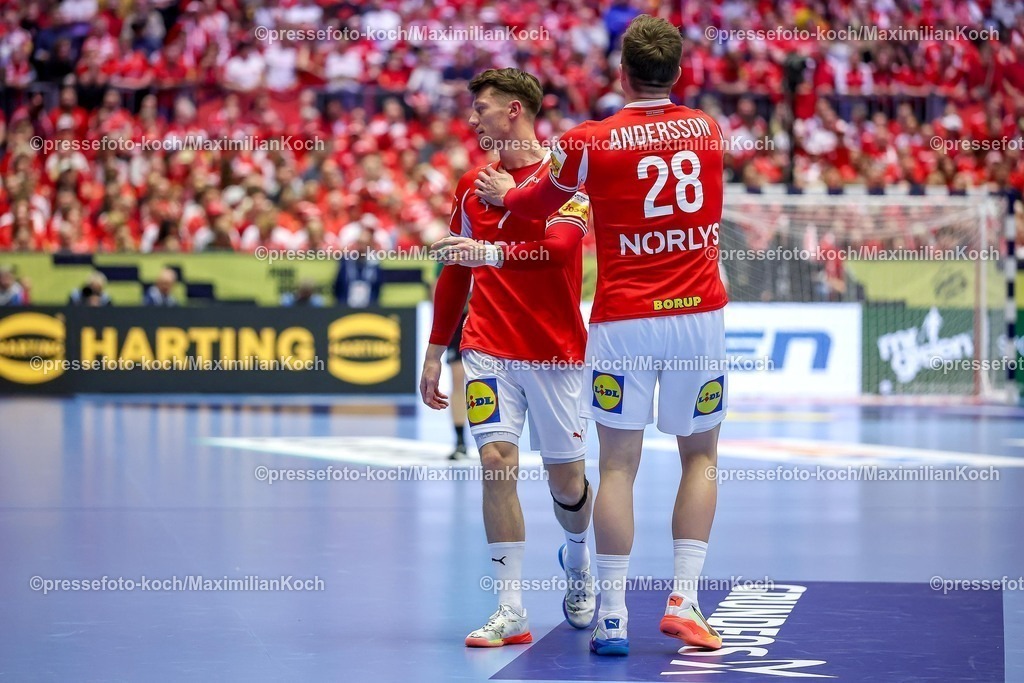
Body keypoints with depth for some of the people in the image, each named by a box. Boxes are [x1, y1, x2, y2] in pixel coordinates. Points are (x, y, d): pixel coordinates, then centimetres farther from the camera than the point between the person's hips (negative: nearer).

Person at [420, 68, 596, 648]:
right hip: (488, 349, 3)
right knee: (498, 461, -12)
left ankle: (577, 560, 40)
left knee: (566, 476, 6)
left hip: (555, 353, -3)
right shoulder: (473, 185, 11)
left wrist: (493, 252, -36)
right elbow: (456, 273, 18)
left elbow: (561, 245, -22)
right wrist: (435, 352, 16)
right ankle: (511, 610, -10)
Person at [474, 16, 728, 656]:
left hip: (622, 321, -2)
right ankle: (684, 599, 3)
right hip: (698, 314, 2)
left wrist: (504, 193, 38)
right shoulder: (709, 131, 6)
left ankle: (612, 617, 1)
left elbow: (541, 201, 14)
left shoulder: (588, 142, -5)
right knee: (701, 457, 14)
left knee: (618, 466, 3)